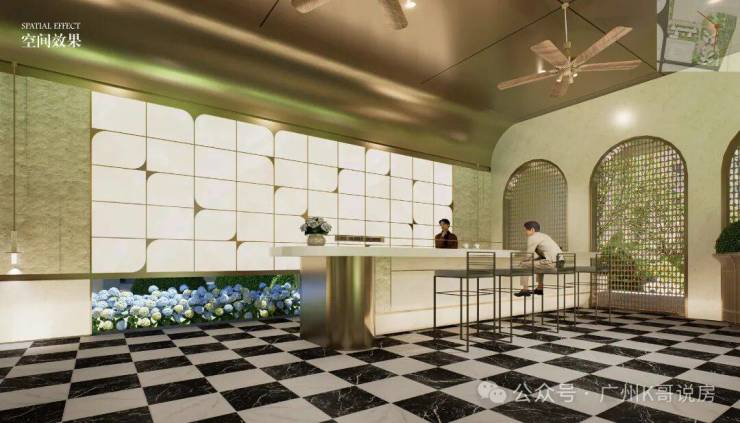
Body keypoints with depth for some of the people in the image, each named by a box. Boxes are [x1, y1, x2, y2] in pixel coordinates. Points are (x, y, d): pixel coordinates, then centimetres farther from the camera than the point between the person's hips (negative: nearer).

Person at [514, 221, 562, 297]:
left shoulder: (532, 238, -4)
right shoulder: (543, 235, 25)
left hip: (551, 262, -10)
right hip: (559, 261, 10)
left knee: (525, 264, -1)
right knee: (539, 263, 35)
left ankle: (525, 290, 3)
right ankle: (540, 288, 34)